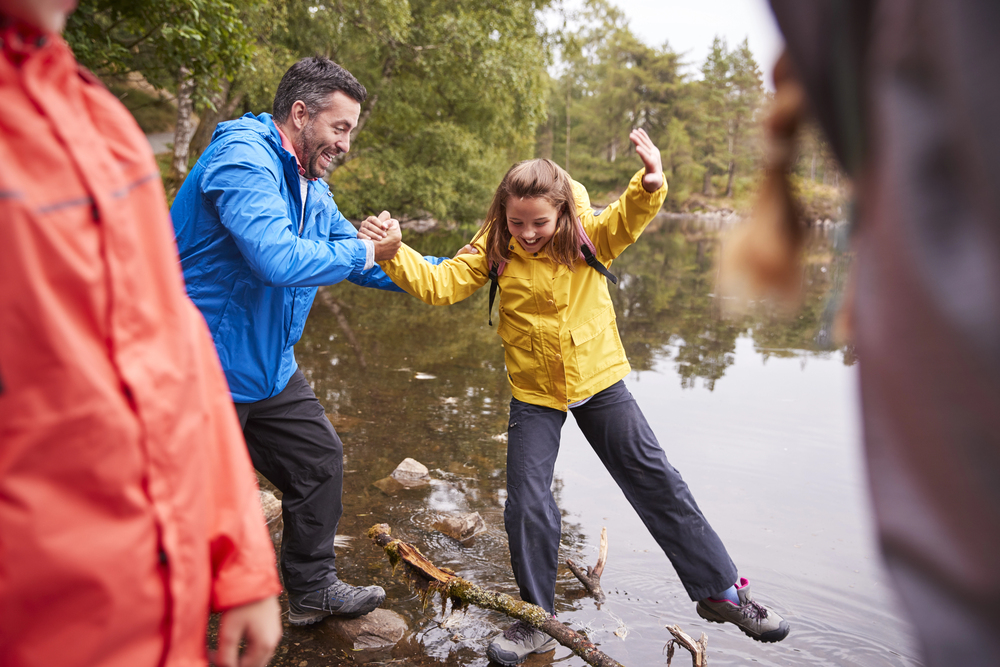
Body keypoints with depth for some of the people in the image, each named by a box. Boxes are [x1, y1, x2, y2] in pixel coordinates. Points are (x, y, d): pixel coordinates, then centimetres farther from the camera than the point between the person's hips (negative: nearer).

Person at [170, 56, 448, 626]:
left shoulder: (311, 187, 11)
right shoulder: (243, 158, -20)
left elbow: (364, 263, 18)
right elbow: (279, 260, -35)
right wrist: (366, 252, -19)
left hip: (267, 368, 10)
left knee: (319, 460, 17)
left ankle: (313, 590, 34)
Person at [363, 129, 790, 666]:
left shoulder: (588, 238, -10)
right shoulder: (495, 249, -8)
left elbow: (627, 221, -28)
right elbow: (438, 284, -13)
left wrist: (650, 184, -48)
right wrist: (393, 254, -28)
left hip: (599, 380, 0)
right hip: (534, 395, 0)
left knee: (656, 482, 6)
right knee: (527, 505, -2)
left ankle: (720, 591, 23)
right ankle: (535, 622, 19)